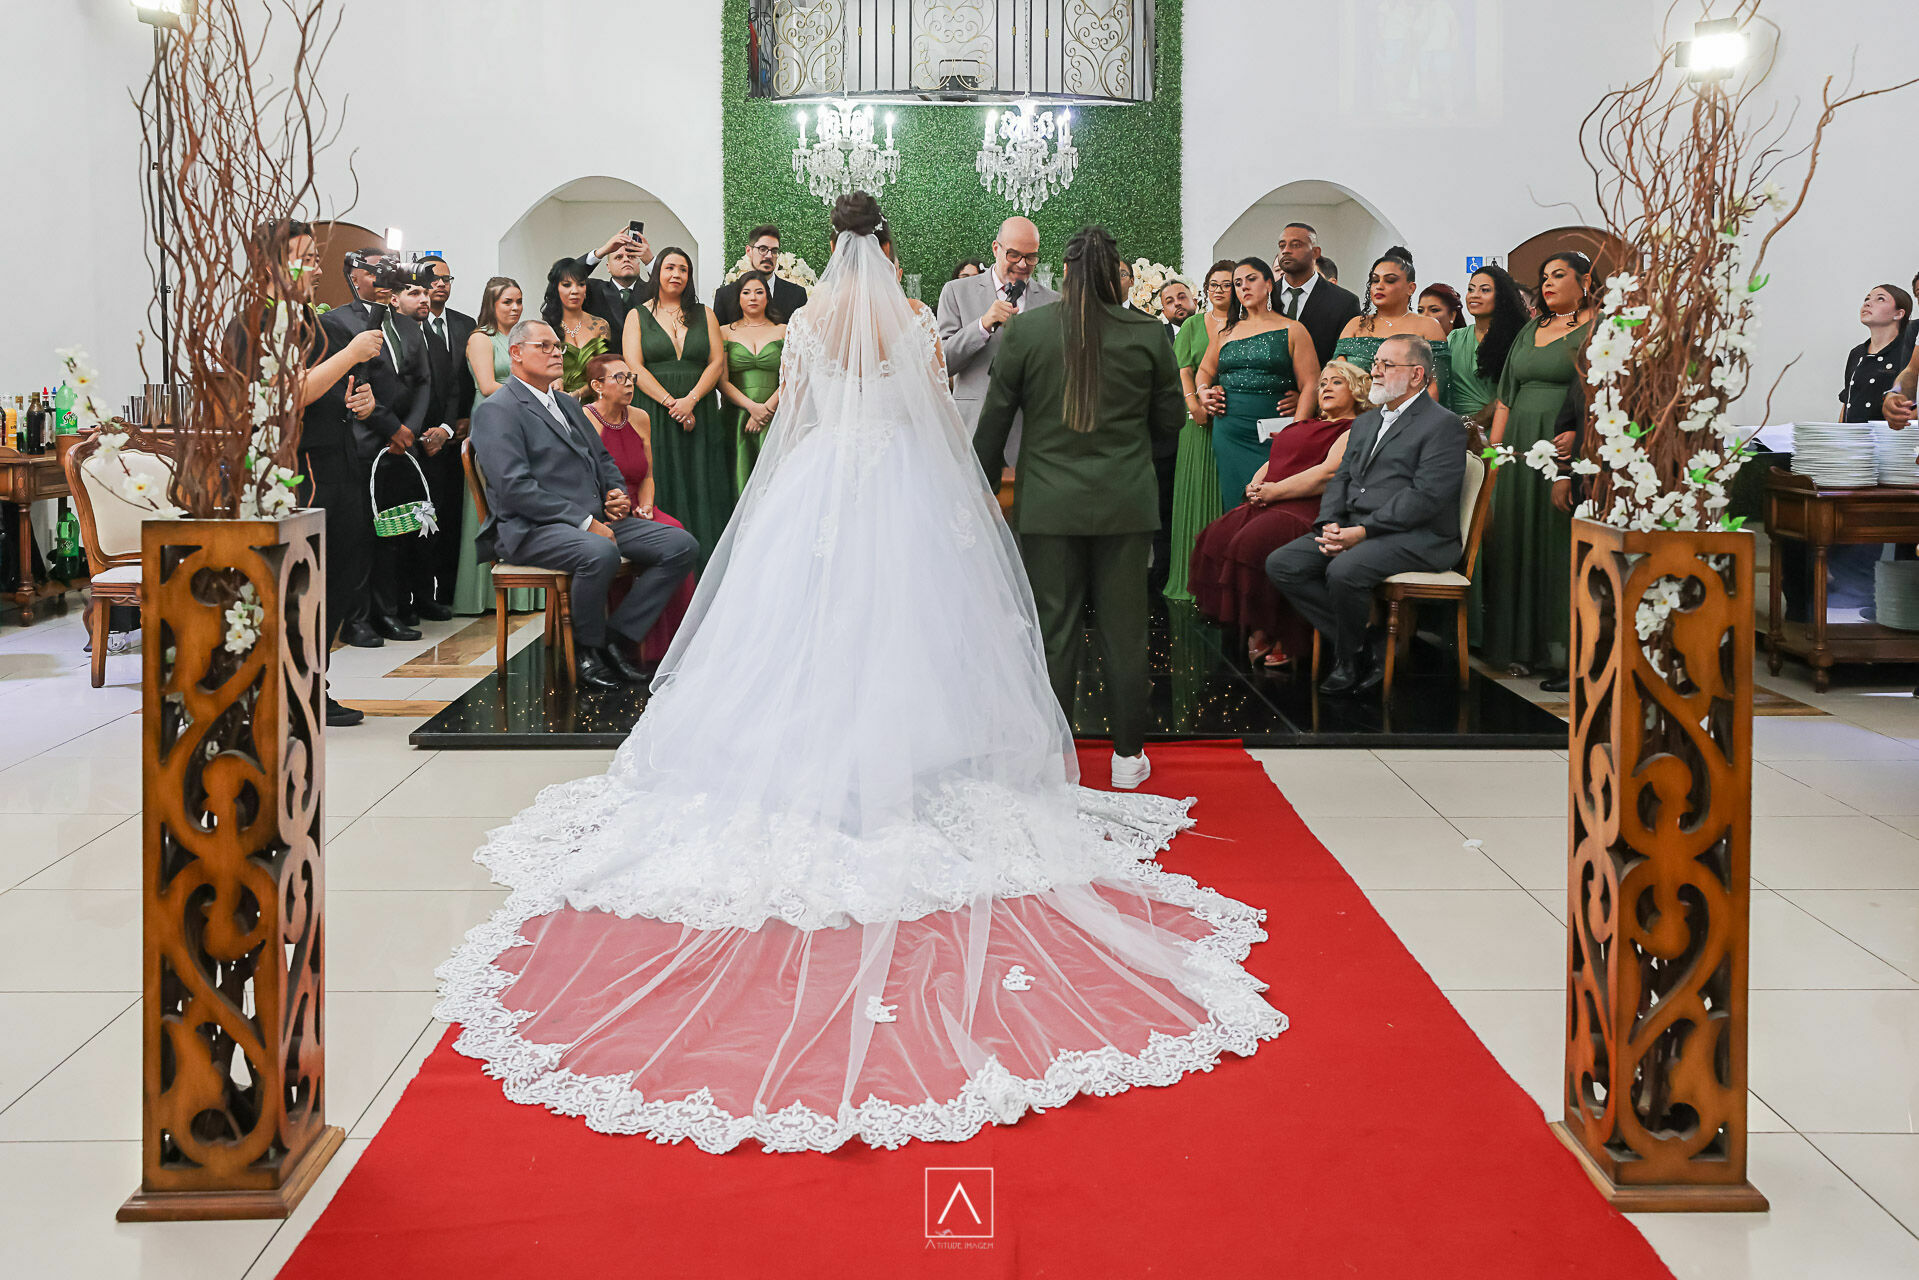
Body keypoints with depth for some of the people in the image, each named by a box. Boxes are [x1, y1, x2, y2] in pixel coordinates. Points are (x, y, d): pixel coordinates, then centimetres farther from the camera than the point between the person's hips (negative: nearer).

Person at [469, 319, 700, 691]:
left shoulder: (569, 404, 23)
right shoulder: (497, 410, -5)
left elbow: (603, 458, 32)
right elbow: (515, 489, -16)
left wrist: (617, 493, 7)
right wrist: (583, 521, -20)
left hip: (595, 520, 9)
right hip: (533, 528, -8)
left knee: (681, 545, -9)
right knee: (600, 554, -39)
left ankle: (615, 637, -7)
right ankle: (586, 648, -14)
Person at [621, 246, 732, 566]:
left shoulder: (704, 315, 12)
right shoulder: (638, 316, 7)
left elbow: (717, 363, 3)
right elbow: (634, 367, -3)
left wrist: (690, 399, -12)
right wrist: (671, 403, -13)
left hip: (700, 416, 2)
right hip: (655, 416, -2)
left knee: (702, 491, -1)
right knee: (664, 491, -3)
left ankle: (705, 572, 0)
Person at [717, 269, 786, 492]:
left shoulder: (782, 330, 11)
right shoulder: (725, 332, 11)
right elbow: (721, 380, 1)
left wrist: (768, 408, -12)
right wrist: (752, 407, -12)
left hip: (775, 418, 0)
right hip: (737, 415, 0)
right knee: (740, 477, -5)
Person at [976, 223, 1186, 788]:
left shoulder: (1026, 329, -4)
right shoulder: (1146, 332, -3)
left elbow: (994, 420, 1)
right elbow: (1171, 420, 4)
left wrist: (981, 486, 11)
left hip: (1049, 503, 0)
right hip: (1126, 503, 0)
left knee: (1054, 630, 6)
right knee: (1124, 629, 8)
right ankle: (1128, 755, 17)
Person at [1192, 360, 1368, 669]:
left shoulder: (1356, 430, 2)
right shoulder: (1305, 425, 30)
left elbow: (1330, 473, -12)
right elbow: (1272, 463, 31)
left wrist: (1276, 490, -13)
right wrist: (1256, 485, 7)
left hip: (1308, 508, -8)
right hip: (1268, 503, 8)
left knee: (1253, 543, -34)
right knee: (1216, 538, -18)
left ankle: (1267, 633, -20)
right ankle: (1254, 631, -16)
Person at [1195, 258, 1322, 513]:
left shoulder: (1293, 330, 4)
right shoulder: (1226, 332, 15)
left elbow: (1311, 385, -3)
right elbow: (1205, 371, 28)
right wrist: (1204, 394, 6)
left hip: (1272, 435, -3)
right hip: (1229, 433, 4)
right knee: (1236, 506, 3)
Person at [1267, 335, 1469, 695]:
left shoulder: (1444, 425, -5)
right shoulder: (1365, 422, 23)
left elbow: (1426, 496, -15)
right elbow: (1341, 478, 19)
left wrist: (1362, 532, -20)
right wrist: (1329, 525, -3)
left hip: (1416, 537, -8)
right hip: (1352, 529, 8)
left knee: (1344, 571, -34)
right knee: (1281, 564, -11)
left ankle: (1350, 659, -7)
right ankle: (1362, 648, -8)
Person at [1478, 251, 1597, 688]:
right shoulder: (1530, 331, 20)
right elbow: (1506, 397, 20)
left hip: (1567, 451, -7)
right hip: (1520, 450, 7)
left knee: (1561, 546, -7)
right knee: (1517, 544, 5)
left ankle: (1567, 656, -4)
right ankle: (1522, 649, 13)